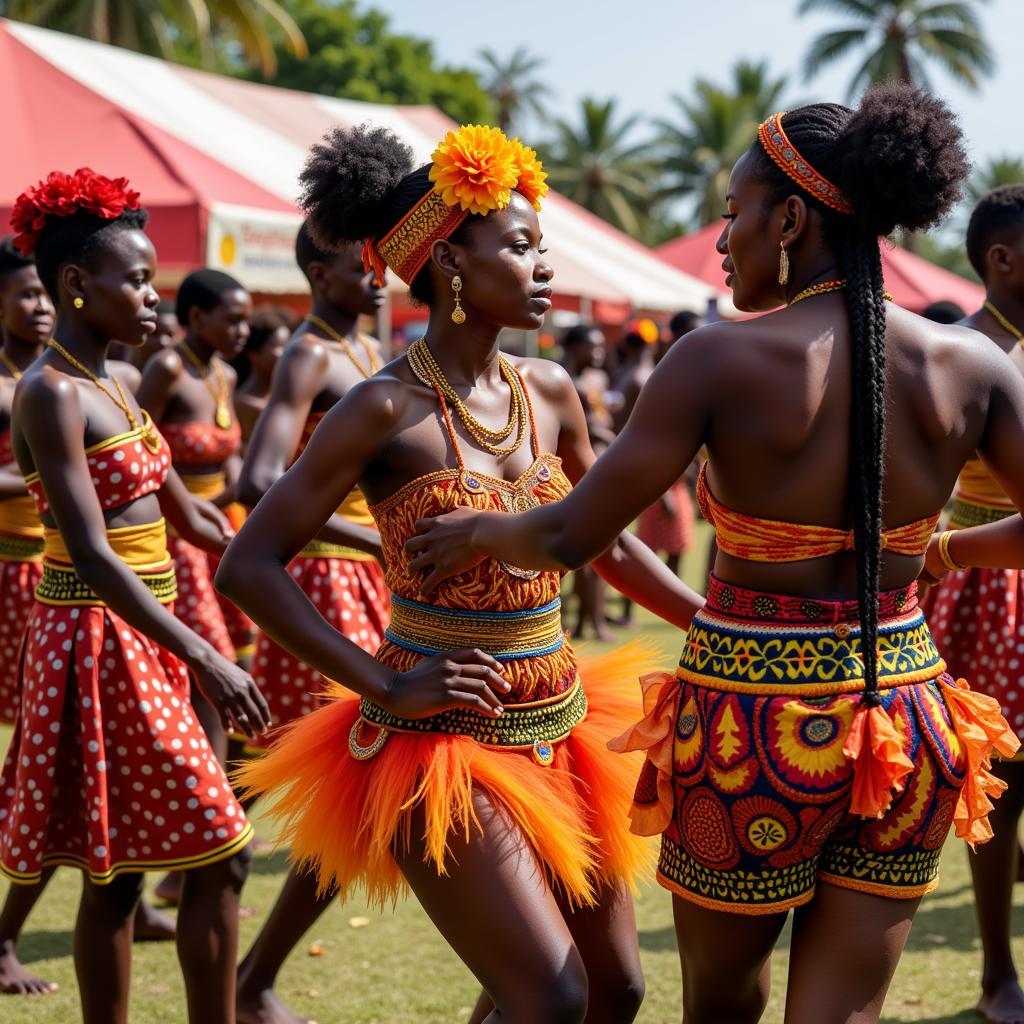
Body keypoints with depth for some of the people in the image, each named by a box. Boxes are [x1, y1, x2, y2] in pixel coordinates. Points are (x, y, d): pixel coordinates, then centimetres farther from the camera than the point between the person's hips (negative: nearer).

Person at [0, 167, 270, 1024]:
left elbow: (186, 516, 19)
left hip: (138, 640, 9)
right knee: (220, 853, -4)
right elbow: (90, 554, -24)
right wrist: (202, 657, -30)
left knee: (117, 871, 12)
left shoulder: (112, 385, 12)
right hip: (101, 641, -9)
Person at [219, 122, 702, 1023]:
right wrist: (385, 689, -18)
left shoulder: (548, 391, 4)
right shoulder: (389, 409, -14)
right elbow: (249, 566, -15)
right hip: (445, 741, -7)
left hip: (558, 726, 7)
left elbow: (609, 544, 17)